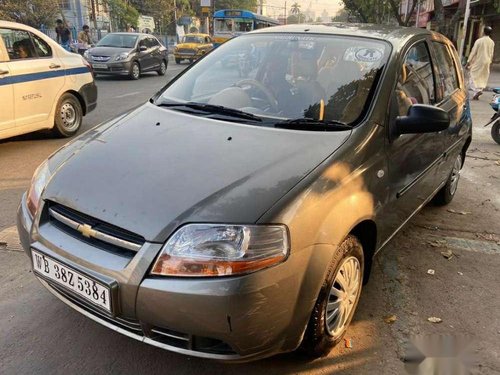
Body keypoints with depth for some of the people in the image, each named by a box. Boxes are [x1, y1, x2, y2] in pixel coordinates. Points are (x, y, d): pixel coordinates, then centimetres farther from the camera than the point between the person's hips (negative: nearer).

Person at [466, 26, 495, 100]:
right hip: (486, 62, 5)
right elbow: (491, 54, 10)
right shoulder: (492, 42, 3)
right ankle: (476, 95, 10)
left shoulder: (479, 41, -13)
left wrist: (468, 62, -7)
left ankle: (477, 90, -21)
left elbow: (473, 52, -12)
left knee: (474, 77, 2)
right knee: (482, 78, 10)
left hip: (478, 62, -5)